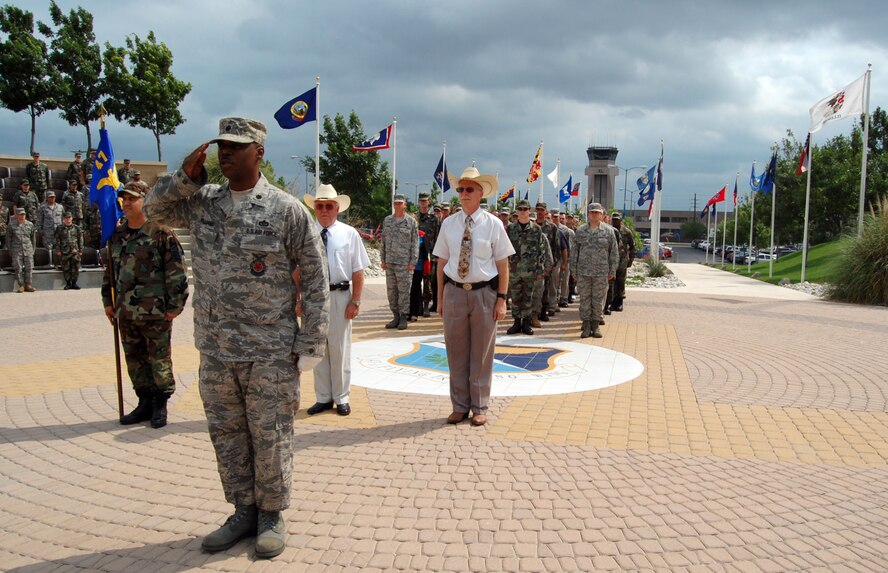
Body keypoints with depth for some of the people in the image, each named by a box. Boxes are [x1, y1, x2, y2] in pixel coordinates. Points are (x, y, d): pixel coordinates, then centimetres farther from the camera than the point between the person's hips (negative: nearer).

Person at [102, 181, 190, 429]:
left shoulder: (161, 233, -9)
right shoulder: (116, 235, 11)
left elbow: (176, 271, -11)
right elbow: (109, 269, 20)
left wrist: (174, 305, -12)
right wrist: (108, 301, 17)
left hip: (156, 312, -6)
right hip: (126, 312, 7)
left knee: (159, 359, 4)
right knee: (134, 359, 13)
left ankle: (160, 405, 17)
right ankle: (145, 402, 26)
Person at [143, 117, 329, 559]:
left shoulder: (287, 210, -7)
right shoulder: (202, 202, 7)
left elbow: (315, 279, -5)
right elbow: (154, 210, 18)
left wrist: (310, 345, -8)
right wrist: (186, 175, 0)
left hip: (270, 354, -5)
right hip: (215, 352, 5)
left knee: (270, 438, 6)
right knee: (227, 435, 15)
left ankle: (271, 515, 25)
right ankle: (244, 511, 32)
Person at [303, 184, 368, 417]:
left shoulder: (349, 234, 0)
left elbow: (358, 273, -1)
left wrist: (355, 301, -7)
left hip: (340, 296, -2)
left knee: (340, 349, 7)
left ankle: (341, 398, 21)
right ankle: (323, 398, 25)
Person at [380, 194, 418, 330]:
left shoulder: (411, 221, 1)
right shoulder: (387, 220, 12)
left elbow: (415, 243, -1)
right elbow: (383, 241, 14)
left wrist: (412, 262, -7)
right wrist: (383, 259, 8)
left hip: (404, 262, -4)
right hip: (389, 261, 4)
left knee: (403, 290, -2)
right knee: (391, 290, 8)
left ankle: (403, 317, 7)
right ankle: (396, 316, 18)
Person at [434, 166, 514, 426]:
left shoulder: (493, 224, -3)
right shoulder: (449, 224, 4)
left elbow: (503, 264, -2)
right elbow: (442, 262, 6)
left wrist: (501, 299, -7)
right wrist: (440, 298, 5)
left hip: (484, 292, -2)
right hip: (454, 291, 2)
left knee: (481, 353, 8)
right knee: (456, 353, 9)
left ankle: (480, 408, 22)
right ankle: (460, 406, 23)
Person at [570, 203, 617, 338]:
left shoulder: (608, 231, 3)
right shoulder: (580, 231, 6)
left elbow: (614, 253, 6)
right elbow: (574, 252, 8)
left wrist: (612, 271, 2)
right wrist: (574, 270, 3)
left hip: (601, 273, -1)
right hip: (583, 272, 1)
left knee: (598, 299, 4)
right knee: (584, 299, 2)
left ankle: (596, 326, 14)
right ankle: (586, 327, 9)